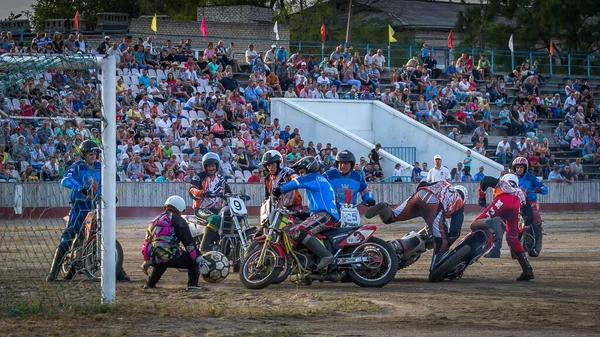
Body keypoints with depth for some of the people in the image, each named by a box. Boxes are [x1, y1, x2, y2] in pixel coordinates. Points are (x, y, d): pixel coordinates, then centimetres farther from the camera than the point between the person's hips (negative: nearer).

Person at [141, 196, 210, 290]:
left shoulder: (155, 220, 24)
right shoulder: (177, 219, 2)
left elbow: (147, 242, 30)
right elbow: (188, 242, -9)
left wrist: (146, 261, 40)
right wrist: (199, 259, -12)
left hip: (154, 259, 7)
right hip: (170, 257, -7)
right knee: (194, 261, 8)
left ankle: (149, 284, 35)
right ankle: (192, 285, -11)